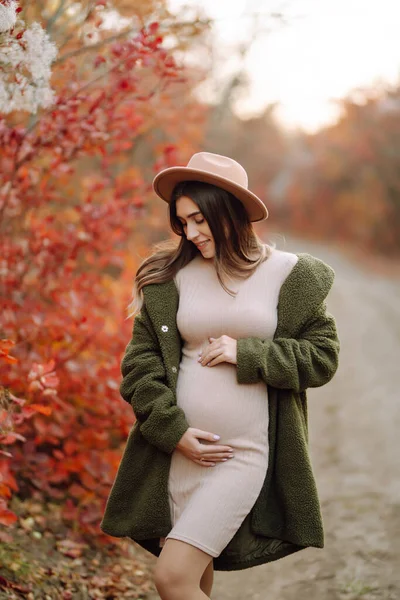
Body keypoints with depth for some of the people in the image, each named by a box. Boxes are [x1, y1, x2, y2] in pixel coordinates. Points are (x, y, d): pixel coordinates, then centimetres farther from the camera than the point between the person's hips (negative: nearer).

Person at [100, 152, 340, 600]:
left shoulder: (289, 274, 0)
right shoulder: (171, 276, 4)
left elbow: (322, 355, 1)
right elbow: (139, 361, 4)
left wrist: (248, 354, -11)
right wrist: (172, 430, -8)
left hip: (245, 456, -3)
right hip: (178, 452, 3)